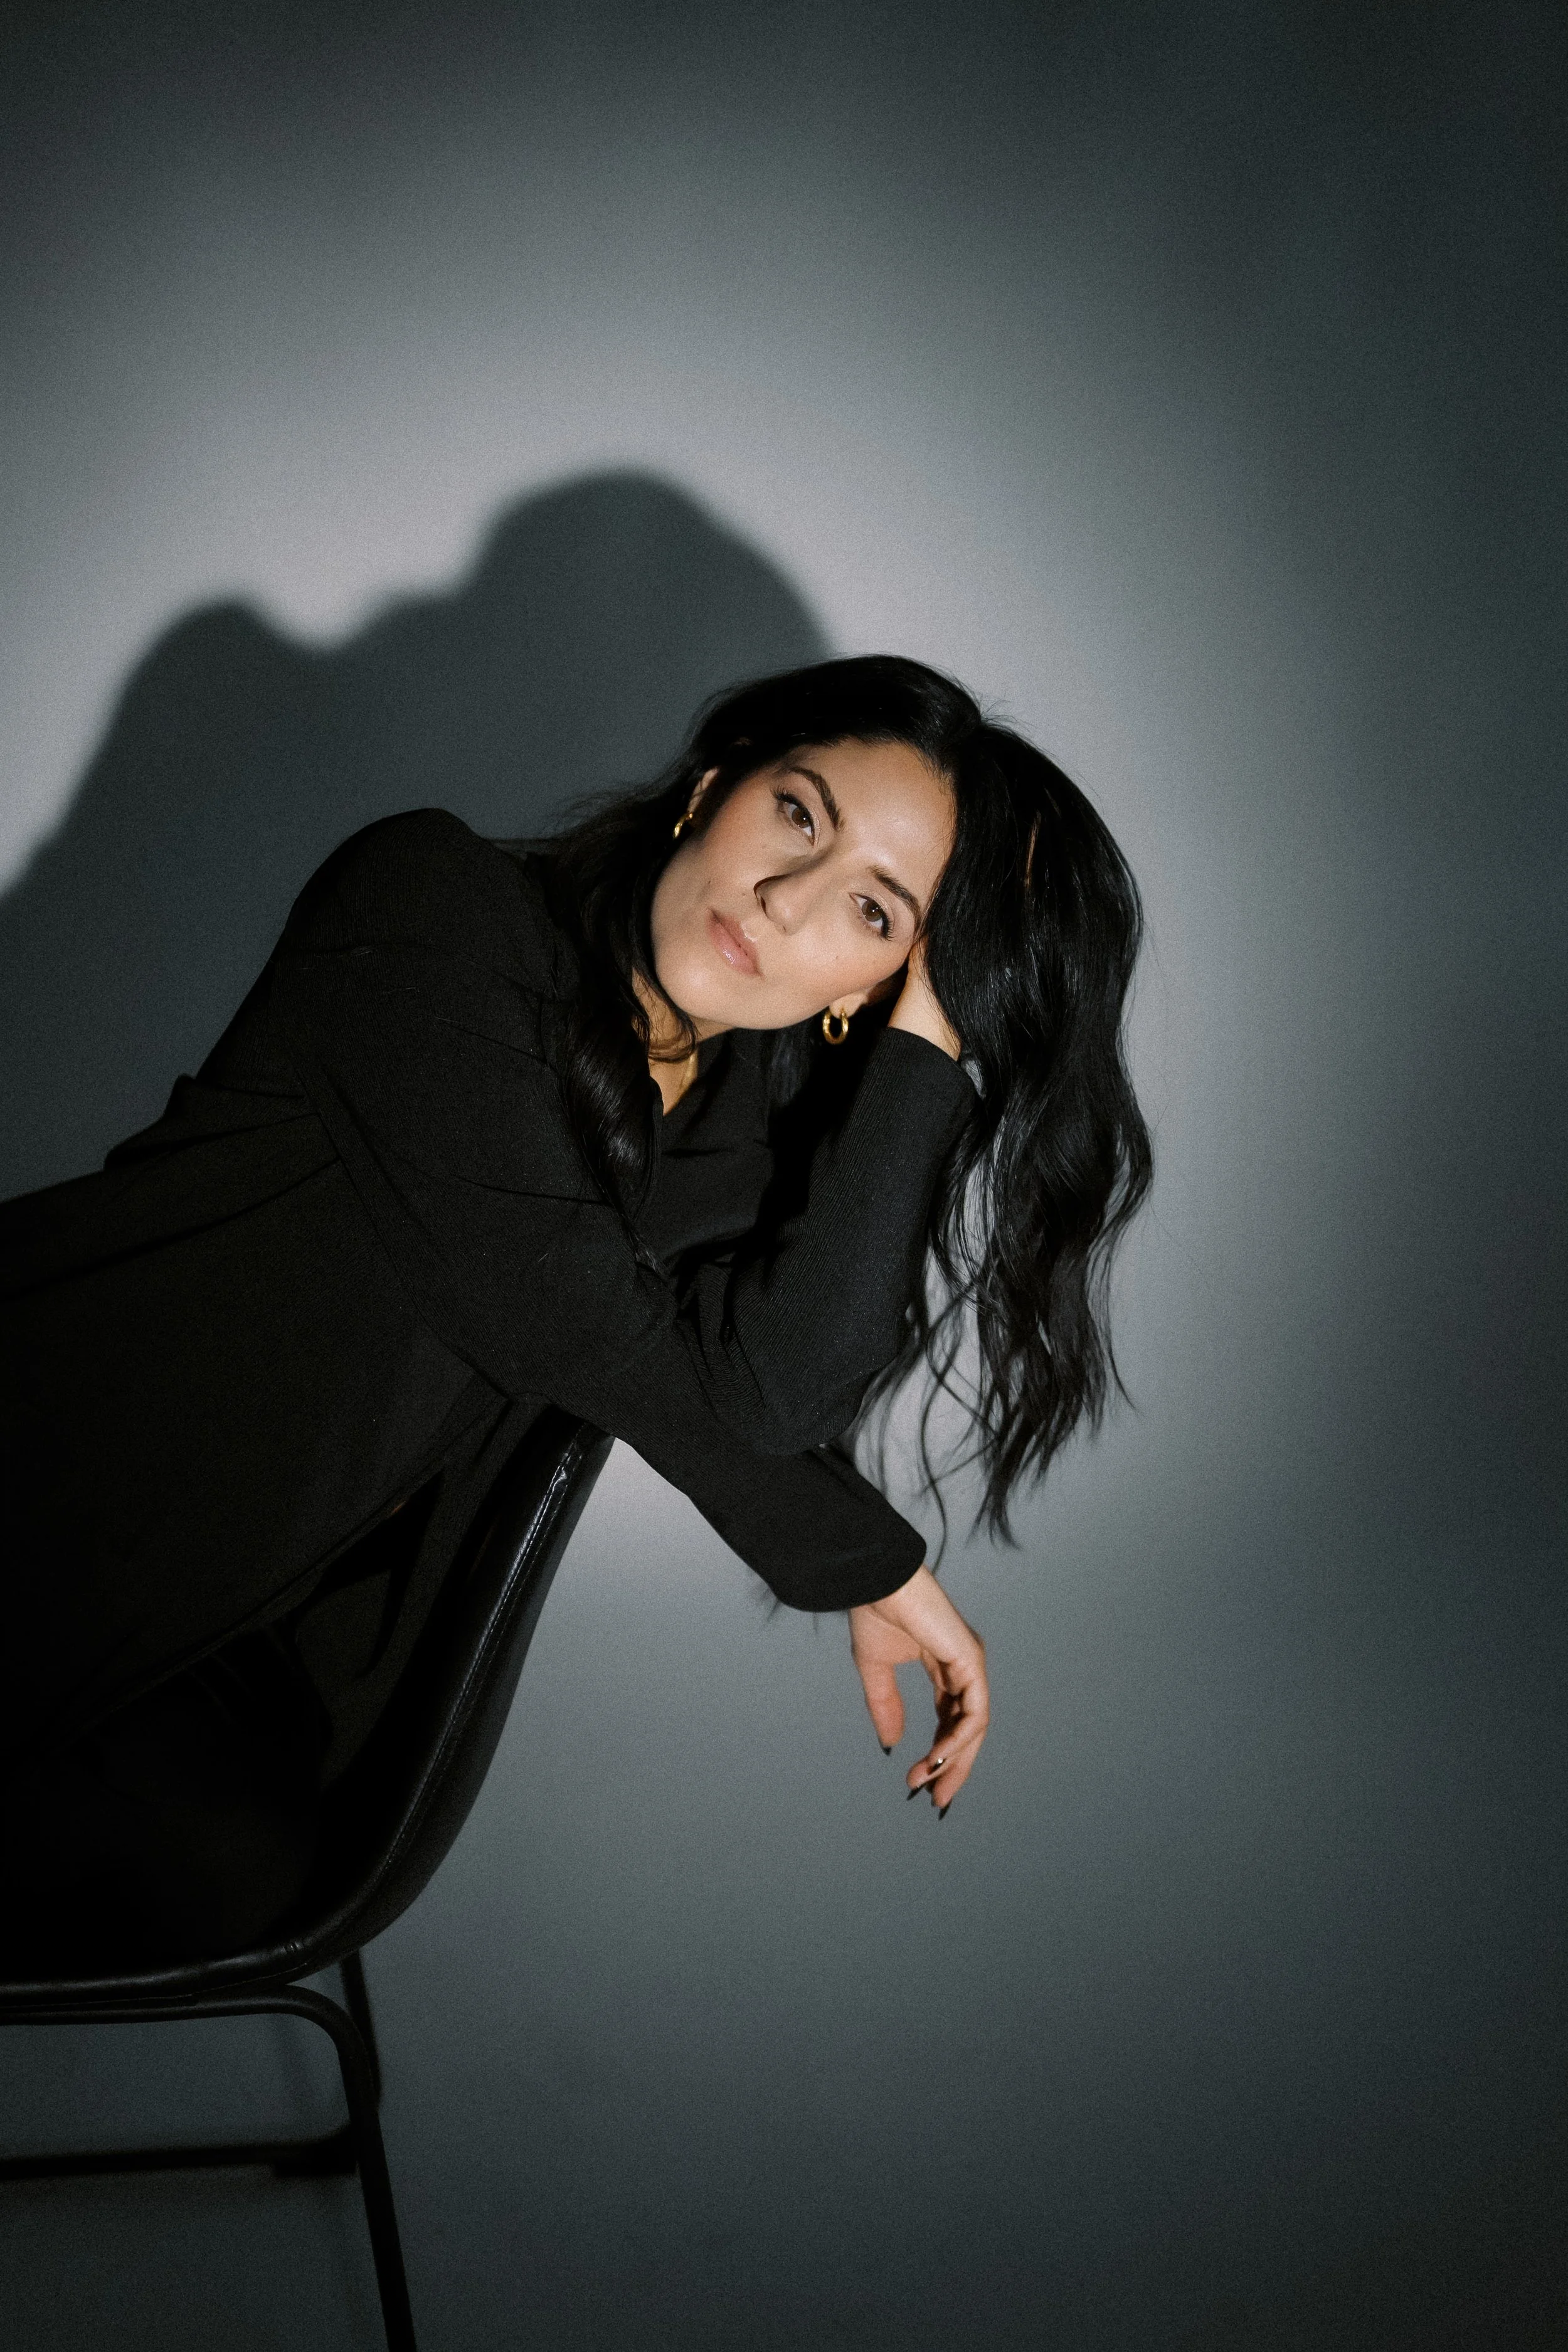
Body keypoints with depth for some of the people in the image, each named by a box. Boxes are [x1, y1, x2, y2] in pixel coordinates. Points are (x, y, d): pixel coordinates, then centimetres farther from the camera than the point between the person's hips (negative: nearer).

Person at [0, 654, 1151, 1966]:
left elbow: (777, 1380, -15)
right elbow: (615, 1345, -20)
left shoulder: (759, 1123, 1)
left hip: (257, 1631, 4)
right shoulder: (434, 910, -16)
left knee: (223, 1878, -23)